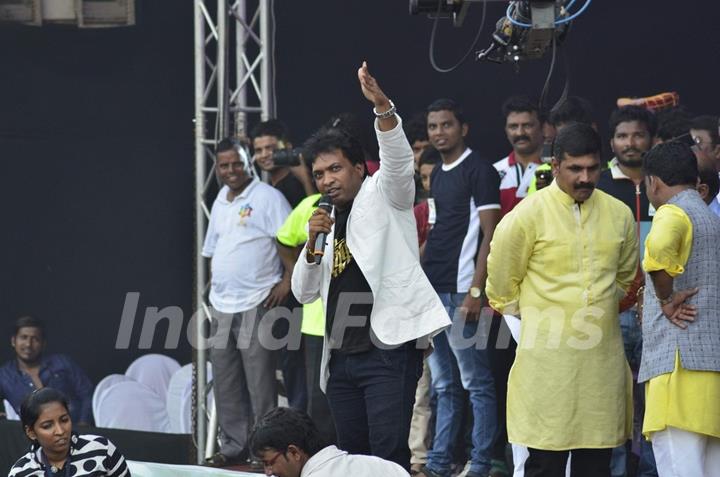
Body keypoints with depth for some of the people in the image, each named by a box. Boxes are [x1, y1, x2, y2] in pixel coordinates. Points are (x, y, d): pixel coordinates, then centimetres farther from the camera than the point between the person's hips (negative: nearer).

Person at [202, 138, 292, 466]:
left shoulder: (267, 197, -8)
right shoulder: (221, 201, 15)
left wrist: (286, 283, -16)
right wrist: (215, 284, 15)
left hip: (256, 304, -7)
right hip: (222, 305, 7)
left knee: (260, 381, -6)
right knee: (226, 382, 10)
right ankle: (232, 446, 18)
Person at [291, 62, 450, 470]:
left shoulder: (384, 197, 2)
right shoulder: (328, 222, 19)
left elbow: (399, 162, -20)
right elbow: (305, 293, 16)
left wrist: (383, 106, -36)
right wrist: (312, 245, -2)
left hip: (388, 350, -7)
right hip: (342, 357, 7)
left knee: (388, 457, -13)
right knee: (353, 456, 10)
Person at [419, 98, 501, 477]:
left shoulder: (479, 171, -6)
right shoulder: (437, 176, 17)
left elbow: (490, 235, -11)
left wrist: (476, 290, -18)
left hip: (461, 290, -8)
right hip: (432, 290, 8)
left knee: (476, 382, -3)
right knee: (444, 385, 12)